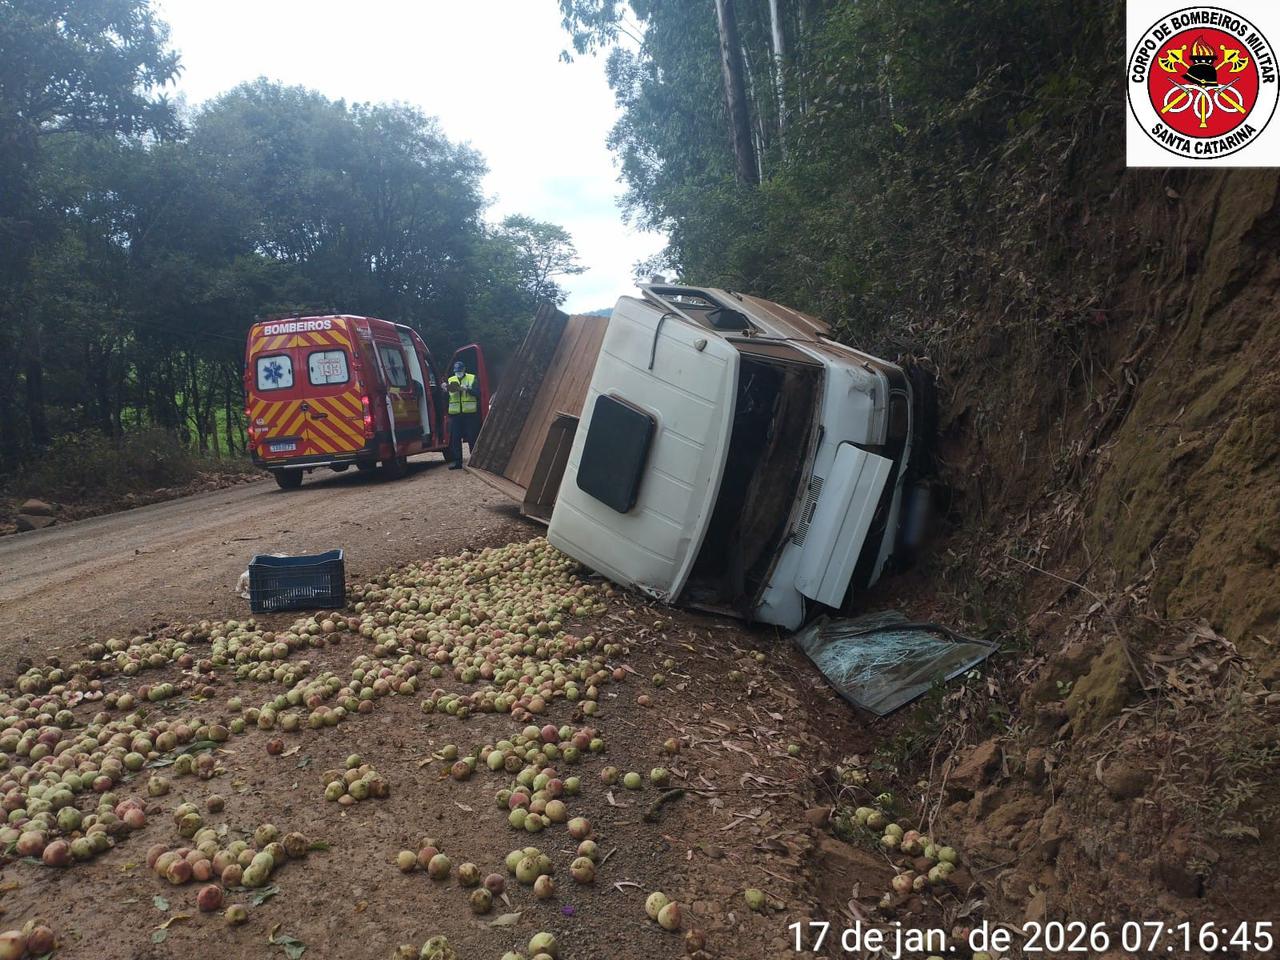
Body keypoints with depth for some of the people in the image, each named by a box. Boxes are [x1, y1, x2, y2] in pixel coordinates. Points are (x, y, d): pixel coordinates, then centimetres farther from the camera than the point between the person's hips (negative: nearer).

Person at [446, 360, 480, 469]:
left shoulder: (472, 378, 7)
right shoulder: (450, 380, 16)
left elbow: (477, 392, -5)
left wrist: (466, 389, -18)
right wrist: (445, 389, -9)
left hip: (470, 413, -3)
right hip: (454, 414, 3)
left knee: (472, 438, -1)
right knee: (455, 439, 1)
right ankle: (456, 461, 5)